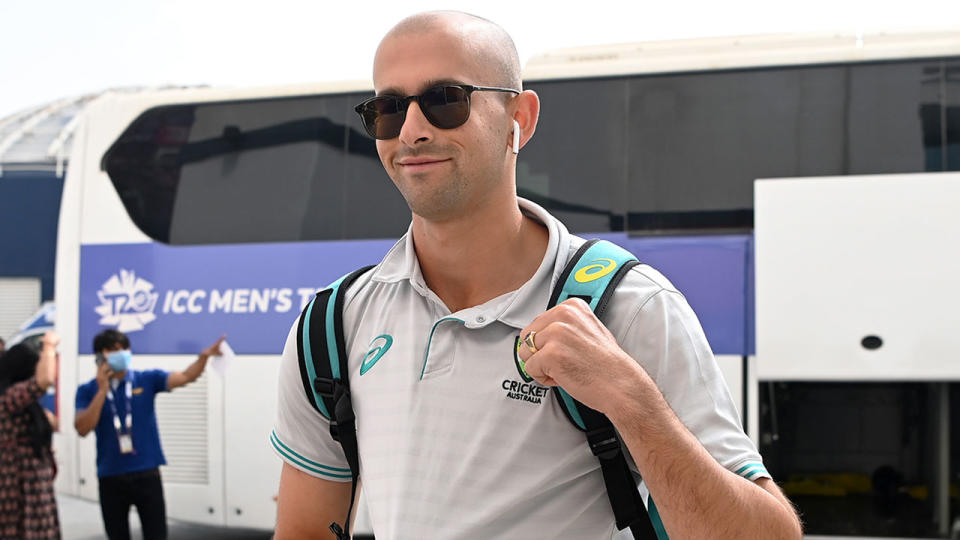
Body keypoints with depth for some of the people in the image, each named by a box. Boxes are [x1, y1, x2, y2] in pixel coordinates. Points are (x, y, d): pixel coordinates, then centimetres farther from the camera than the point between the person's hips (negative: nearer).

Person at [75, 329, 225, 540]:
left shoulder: (146, 380, 1)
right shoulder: (88, 390, 1)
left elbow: (185, 377, -11)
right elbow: (83, 429, -12)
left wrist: (204, 356, -30)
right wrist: (102, 391, -16)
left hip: (146, 475, 0)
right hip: (111, 478, 0)